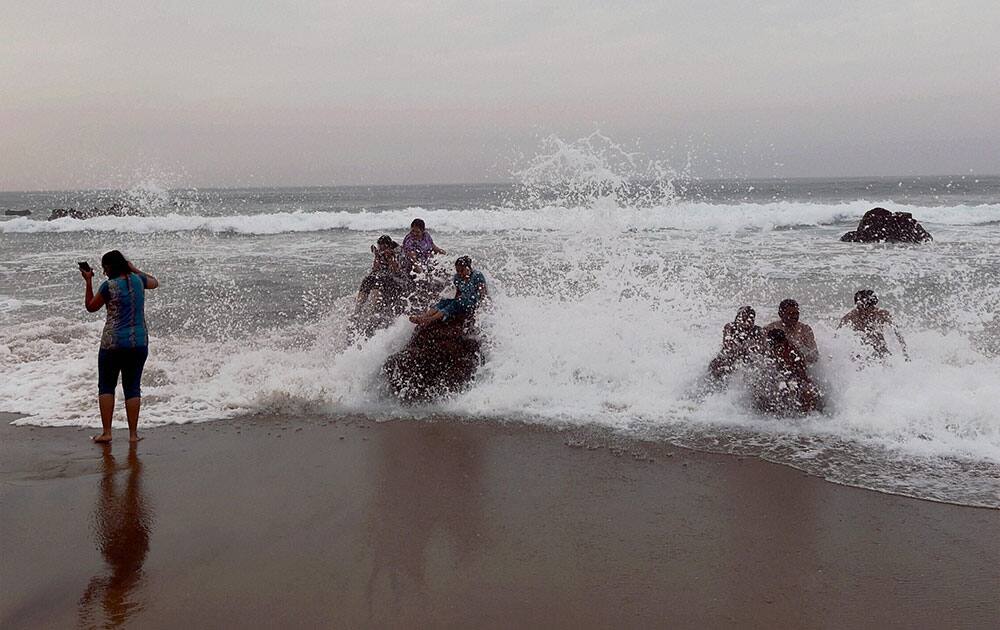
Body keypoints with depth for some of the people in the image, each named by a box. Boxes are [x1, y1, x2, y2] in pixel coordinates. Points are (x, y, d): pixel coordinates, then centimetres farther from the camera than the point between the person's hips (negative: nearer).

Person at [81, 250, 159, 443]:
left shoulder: (109, 286, -9)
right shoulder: (138, 280, 3)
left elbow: (90, 307, 6)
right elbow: (155, 282, 27)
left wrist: (88, 282, 11)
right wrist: (134, 269, 31)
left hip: (113, 342, -4)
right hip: (139, 342, 4)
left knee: (106, 386, 9)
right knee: (132, 387, 9)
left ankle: (106, 432, 6)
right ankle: (133, 433, 8)